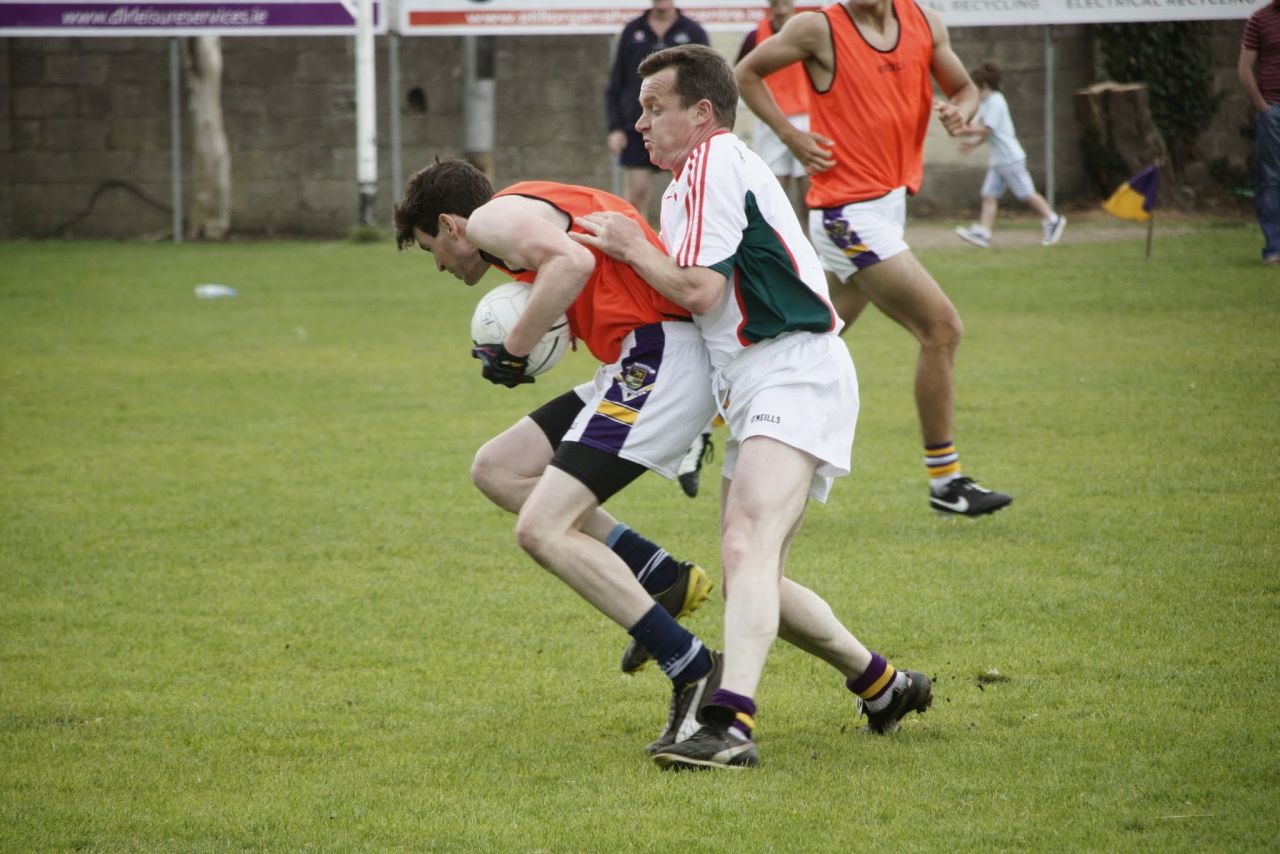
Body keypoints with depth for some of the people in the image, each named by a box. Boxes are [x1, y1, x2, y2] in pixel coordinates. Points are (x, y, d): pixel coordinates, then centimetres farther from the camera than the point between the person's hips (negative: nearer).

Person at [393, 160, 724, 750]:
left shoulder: (493, 216, -4)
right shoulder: (536, 209, 26)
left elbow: (573, 262, -24)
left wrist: (514, 349, -13)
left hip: (657, 361, -10)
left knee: (542, 530, -14)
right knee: (497, 469, 14)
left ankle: (692, 670, -15)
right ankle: (662, 579, 9)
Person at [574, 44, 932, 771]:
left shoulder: (716, 161, -9)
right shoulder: (689, 182, 23)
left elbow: (699, 290, -15)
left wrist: (631, 247, 0)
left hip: (797, 375, -11)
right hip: (755, 394, 11)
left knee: (747, 547, -27)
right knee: (753, 580, 13)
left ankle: (730, 724, -43)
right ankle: (882, 684, 27)